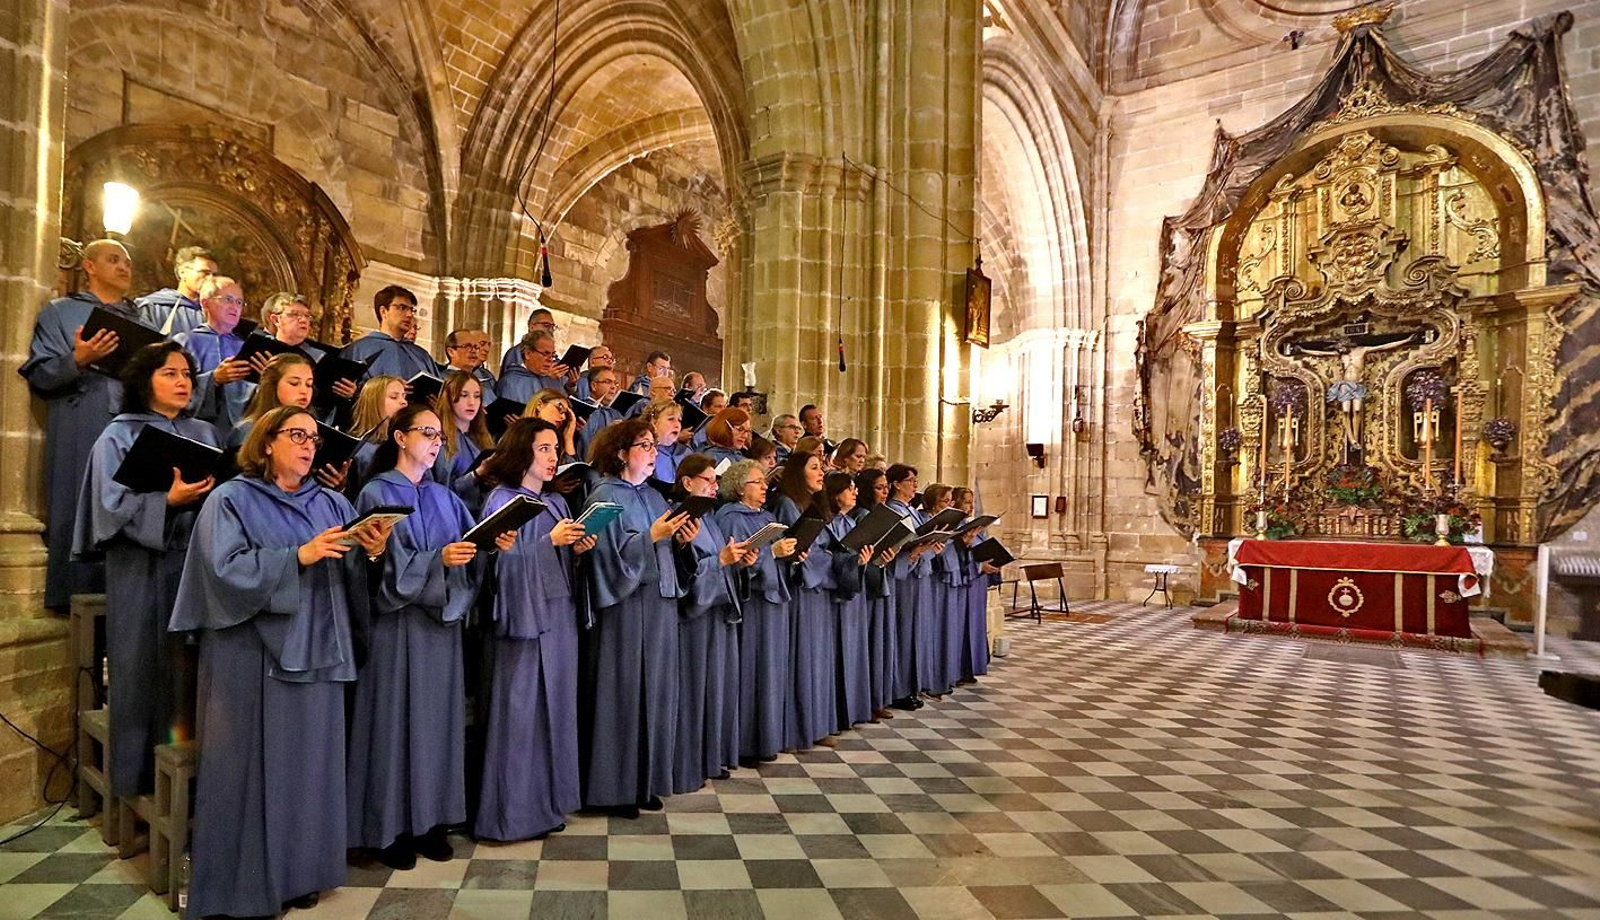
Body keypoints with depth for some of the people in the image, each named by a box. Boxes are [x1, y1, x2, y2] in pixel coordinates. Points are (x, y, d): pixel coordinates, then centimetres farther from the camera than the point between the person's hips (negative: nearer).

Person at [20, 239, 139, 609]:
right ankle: (77, 597, 3)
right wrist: (77, 361, -18)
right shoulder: (60, 312, 10)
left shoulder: (141, 319, 21)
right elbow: (39, 375, 1)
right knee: (81, 517, -5)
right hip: (81, 438, -3)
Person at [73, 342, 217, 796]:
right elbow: (114, 504, -9)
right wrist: (169, 500, -23)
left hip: (195, 561, 3)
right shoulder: (120, 436, 0)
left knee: (190, 664, 3)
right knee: (146, 670, 2)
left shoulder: (204, 434, 12)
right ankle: (143, 778, 14)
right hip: (143, 569, -3)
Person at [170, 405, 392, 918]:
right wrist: (299, 556, -22)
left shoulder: (331, 504, 12)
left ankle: (300, 872, 22)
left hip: (314, 652, 4)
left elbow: (350, 578, 6)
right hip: (253, 655, -4)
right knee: (255, 765, 2)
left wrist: (372, 553, -14)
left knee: (309, 764, 9)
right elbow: (227, 569, -14)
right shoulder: (232, 500, -1)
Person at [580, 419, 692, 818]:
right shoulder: (605, 496, -6)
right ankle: (615, 787, 11)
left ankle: (647, 781, 21)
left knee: (655, 692, 10)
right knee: (623, 694, -1)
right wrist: (652, 536, -23)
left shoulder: (653, 496, 16)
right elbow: (611, 552, -15)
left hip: (659, 604, 7)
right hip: (624, 606, -7)